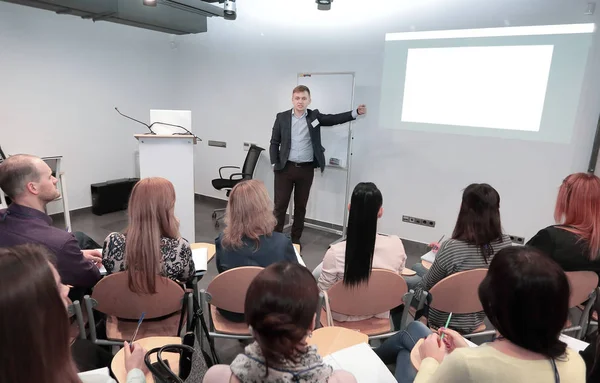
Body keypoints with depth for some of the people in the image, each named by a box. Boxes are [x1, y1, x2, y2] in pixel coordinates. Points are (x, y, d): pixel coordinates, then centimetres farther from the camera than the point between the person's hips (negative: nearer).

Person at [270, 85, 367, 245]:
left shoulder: (314, 116, 5)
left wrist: (356, 112, -17)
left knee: (301, 206, 10)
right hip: (285, 168, -1)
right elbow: (274, 143, 4)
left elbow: (334, 119, -4)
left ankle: (295, 238, 24)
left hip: (306, 169, 1)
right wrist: (274, 164, -5)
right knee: (280, 204, 3)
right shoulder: (282, 117, 1)